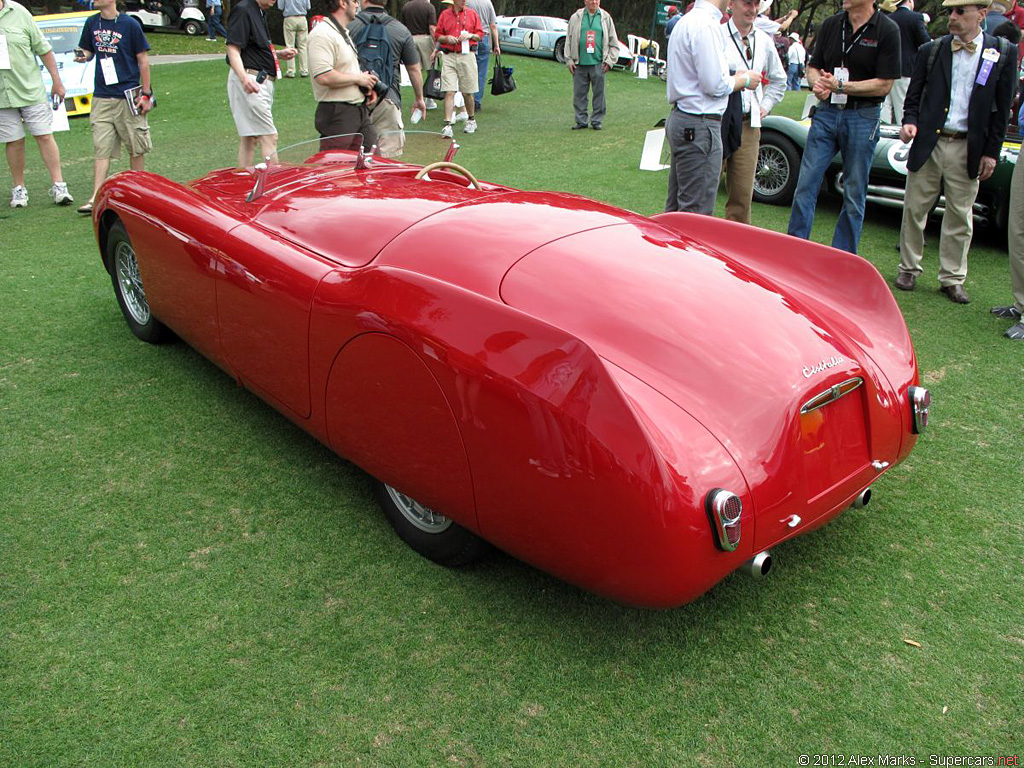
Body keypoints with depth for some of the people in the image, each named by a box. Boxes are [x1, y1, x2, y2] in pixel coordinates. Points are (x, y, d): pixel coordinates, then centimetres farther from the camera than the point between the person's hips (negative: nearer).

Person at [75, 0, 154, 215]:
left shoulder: (129, 24, -4)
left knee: (136, 147, 6)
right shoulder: (92, 23, 8)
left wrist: (146, 94, -5)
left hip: (128, 96, -3)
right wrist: (83, 56, -6)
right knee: (101, 149, -1)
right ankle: (96, 198, -4)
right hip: (101, 97, 3)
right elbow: (87, 51, 19)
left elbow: (143, 60, -2)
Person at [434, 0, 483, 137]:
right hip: (449, 57, 0)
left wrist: (470, 35, -8)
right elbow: (437, 35, 12)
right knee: (449, 92, -9)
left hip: (467, 55, 0)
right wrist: (446, 38, -7)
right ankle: (447, 125, -11)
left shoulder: (472, 13, 9)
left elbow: (480, 34, 11)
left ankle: (471, 120, 27)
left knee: (467, 92, 7)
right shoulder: (444, 14, 9)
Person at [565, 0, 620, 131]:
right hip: (580, 64, 1)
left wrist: (609, 60, 2)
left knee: (599, 94, 1)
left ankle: (597, 120, 10)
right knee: (579, 94, 2)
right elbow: (568, 40, 12)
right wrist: (569, 60, 5)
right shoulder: (575, 18, 9)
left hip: (598, 64, -1)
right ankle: (581, 121, 11)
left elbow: (614, 42, 11)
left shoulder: (606, 18, 9)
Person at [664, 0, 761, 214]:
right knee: (696, 213, -6)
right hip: (699, 126, -10)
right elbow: (715, 84, -18)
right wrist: (744, 80, 0)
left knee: (676, 207, 16)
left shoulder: (686, 21, 17)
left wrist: (735, 77, 14)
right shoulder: (706, 25, -14)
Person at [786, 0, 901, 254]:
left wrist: (840, 86, -18)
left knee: (854, 195, 5)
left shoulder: (887, 31, -5)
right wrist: (818, 83, -12)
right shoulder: (830, 25, 7)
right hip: (826, 112, 3)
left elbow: (884, 85, -9)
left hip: (862, 118, -3)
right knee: (805, 186, -1)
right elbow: (812, 68, 11)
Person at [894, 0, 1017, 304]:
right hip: (928, 144, 1)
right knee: (914, 209, 6)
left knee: (960, 217, 6)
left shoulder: (1003, 53, 2)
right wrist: (910, 122, -12)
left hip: (968, 150, 0)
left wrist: (991, 152, -1)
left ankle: (952, 279, 16)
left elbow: (1002, 108, 3)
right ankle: (908, 268, 22)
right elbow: (914, 95, 8)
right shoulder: (931, 51, 3)